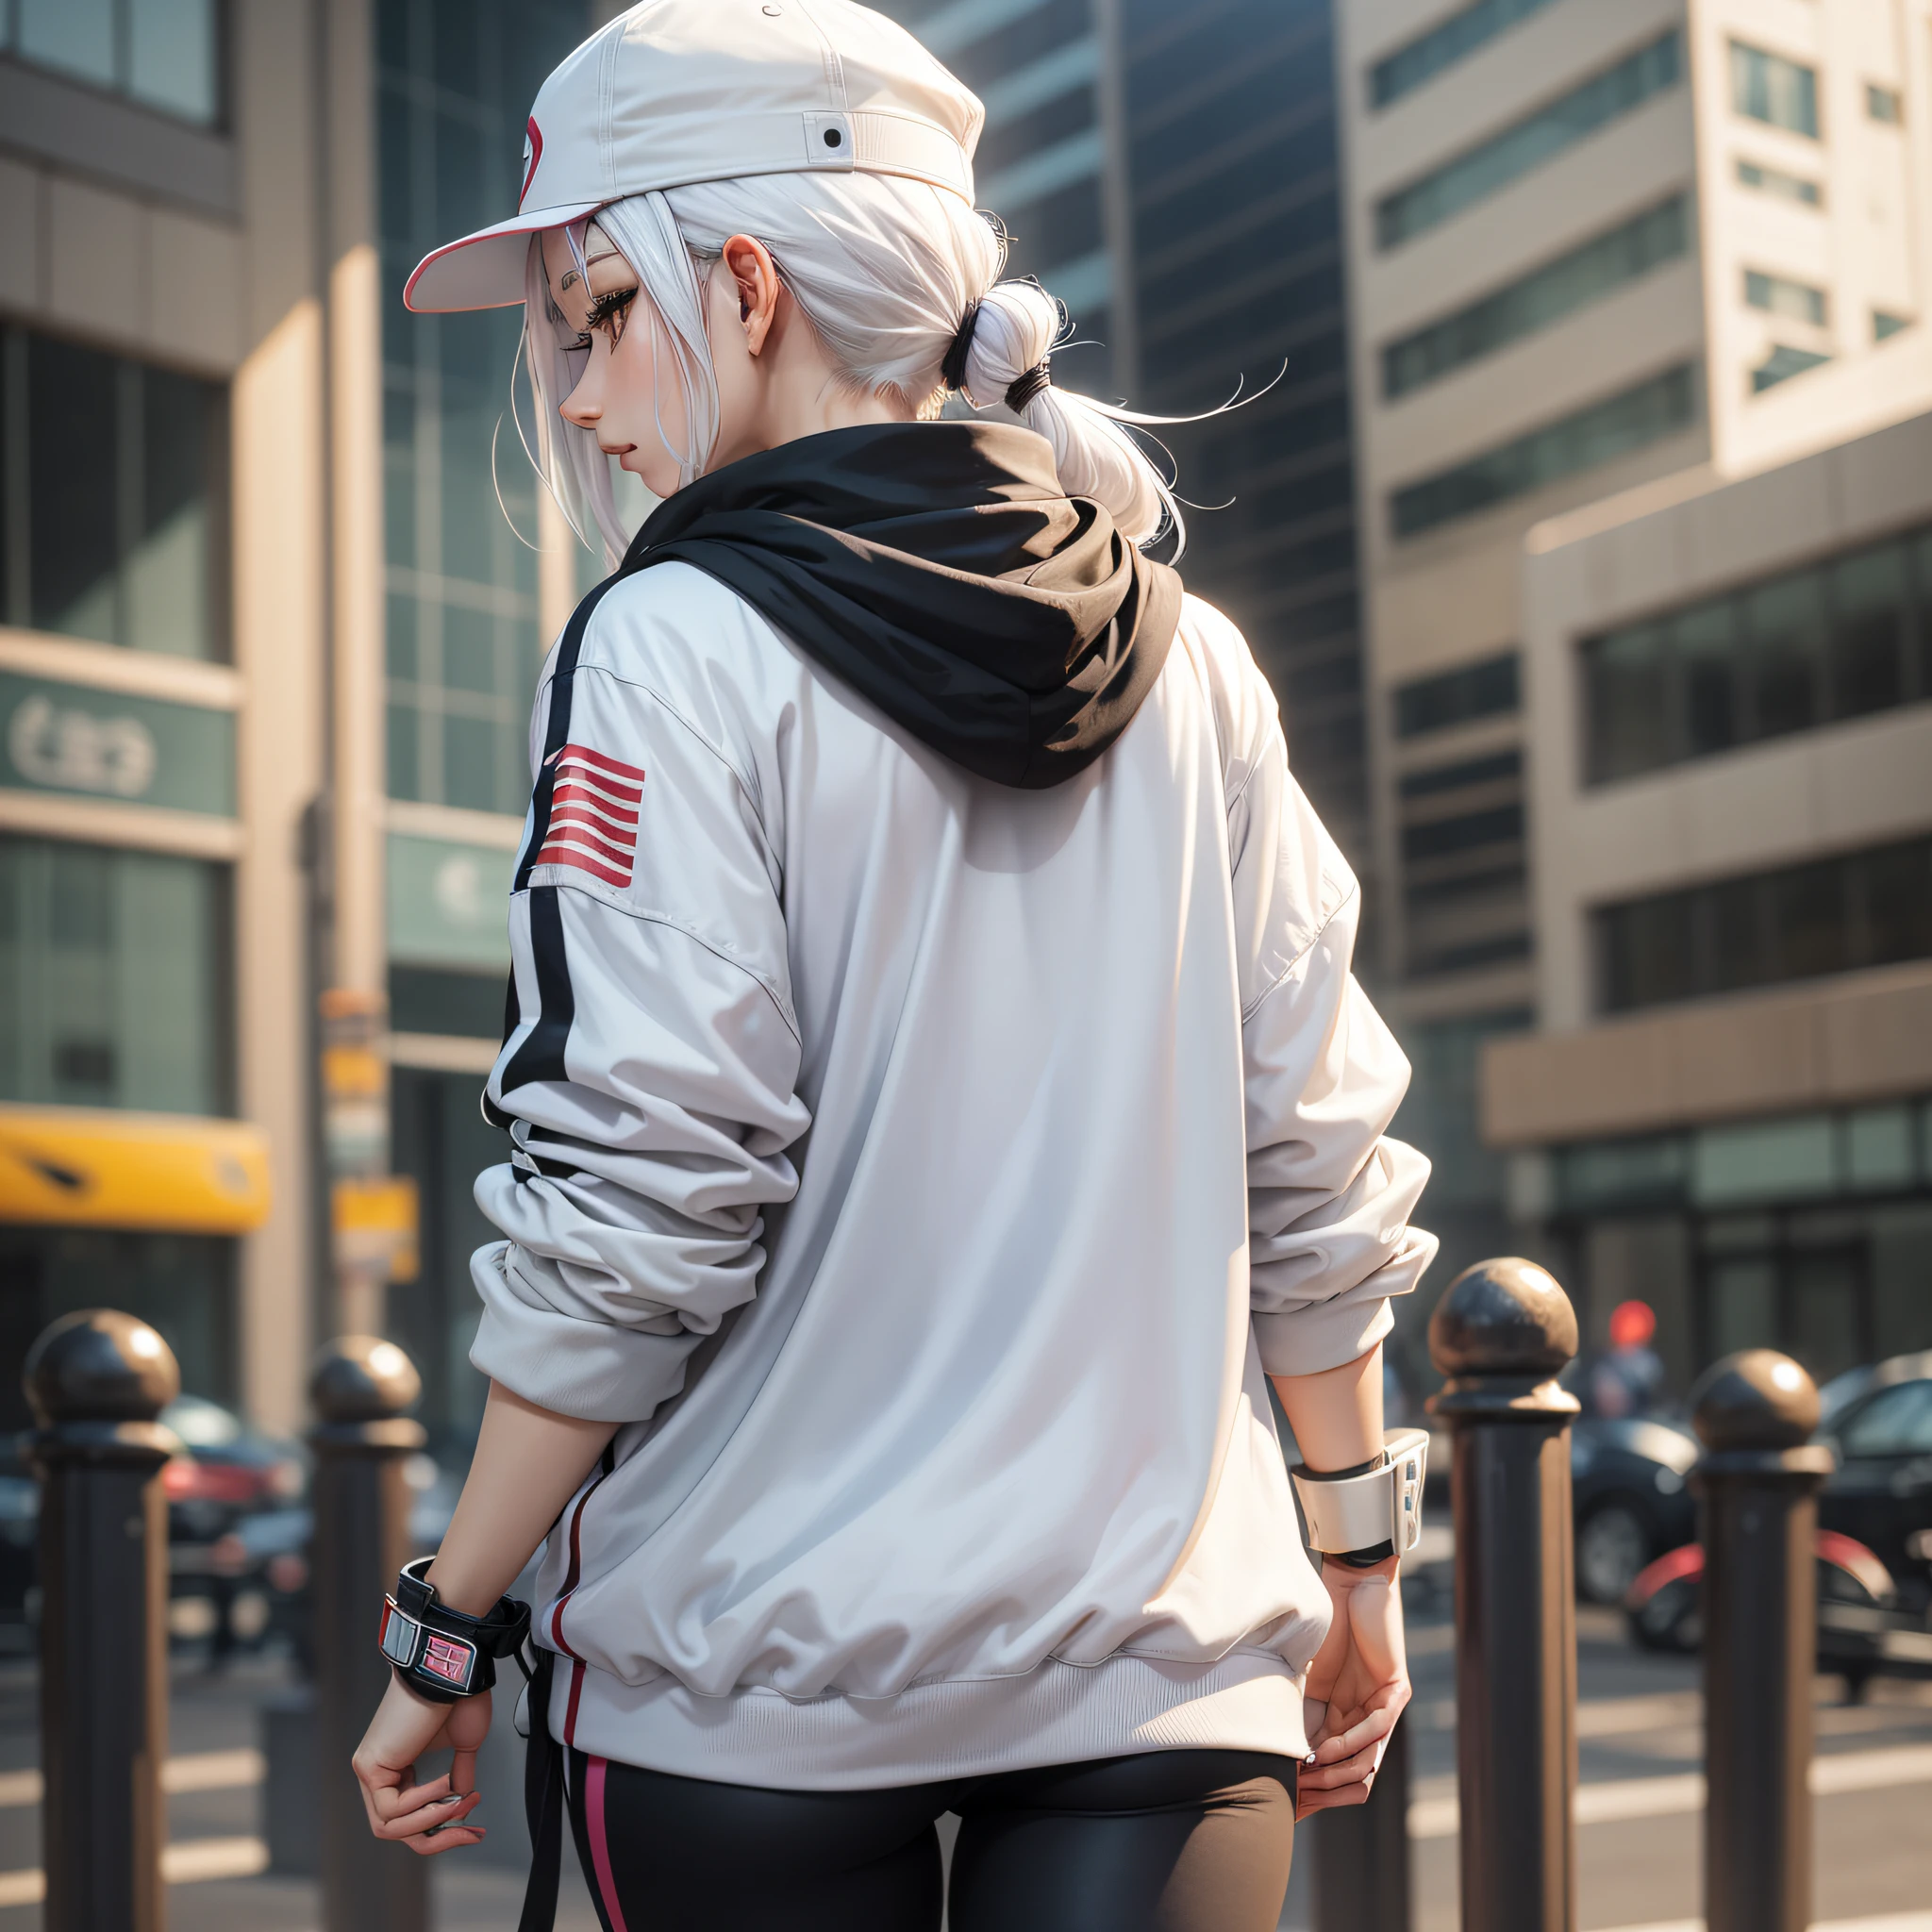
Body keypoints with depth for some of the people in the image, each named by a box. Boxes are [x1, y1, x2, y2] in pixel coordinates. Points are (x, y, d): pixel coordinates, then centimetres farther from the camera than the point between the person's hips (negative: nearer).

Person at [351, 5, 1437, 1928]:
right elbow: (1315, 1160, 7)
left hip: (756, 1676, -3)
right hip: (1160, 1663, 4)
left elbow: (632, 1208, -15)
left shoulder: (684, 644, -10)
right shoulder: (1191, 664, 5)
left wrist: (447, 1626, -5)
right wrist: (1355, 1557, 18)